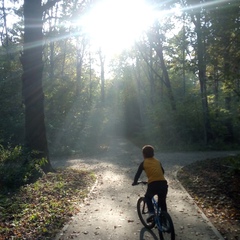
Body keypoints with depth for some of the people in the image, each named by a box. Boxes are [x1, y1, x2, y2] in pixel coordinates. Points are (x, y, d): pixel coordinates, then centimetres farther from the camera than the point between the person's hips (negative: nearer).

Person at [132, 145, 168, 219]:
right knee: (162, 201, 23)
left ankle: (151, 212, 7)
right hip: (163, 183, 3)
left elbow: (138, 174, 13)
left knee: (148, 197, 24)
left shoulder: (143, 163, 11)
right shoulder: (157, 161, 22)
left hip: (153, 184, -3)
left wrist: (135, 182, 29)